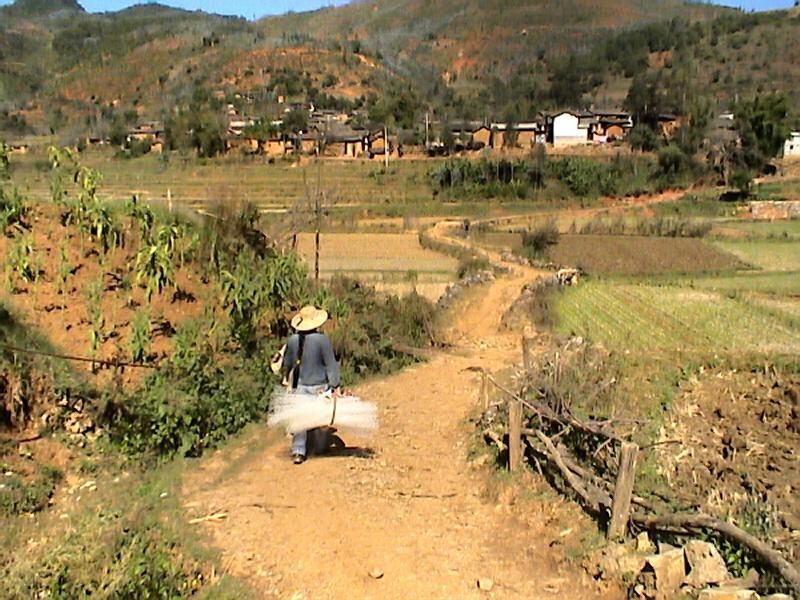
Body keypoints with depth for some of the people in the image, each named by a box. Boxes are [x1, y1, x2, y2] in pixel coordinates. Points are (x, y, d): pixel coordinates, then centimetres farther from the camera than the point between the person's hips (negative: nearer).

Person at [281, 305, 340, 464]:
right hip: (319, 385, -2)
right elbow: (331, 364, -13)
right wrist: (335, 385, -7)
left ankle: (298, 451, 0)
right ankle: (320, 447, 27)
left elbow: (287, 364, 10)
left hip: (300, 385, 2)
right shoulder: (322, 339, -16)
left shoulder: (292, 340, -4)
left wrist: (288, 380, 28)